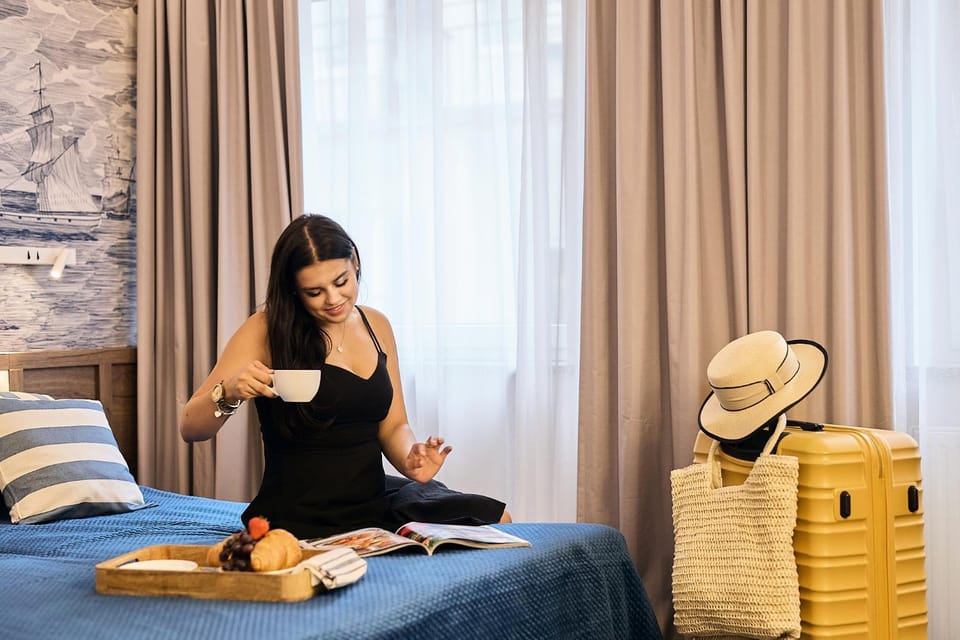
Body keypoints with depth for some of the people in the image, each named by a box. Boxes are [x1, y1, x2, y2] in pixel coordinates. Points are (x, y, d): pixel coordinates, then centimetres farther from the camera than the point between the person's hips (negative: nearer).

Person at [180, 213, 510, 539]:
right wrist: (228, 392, -28)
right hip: (300, 519, -6)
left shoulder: (376, 325, 9)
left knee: (494, 519, -8)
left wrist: (410, 460, -10)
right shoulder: (266, 331, -6)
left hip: (374, 501, 6)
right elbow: (190, 429, -6)